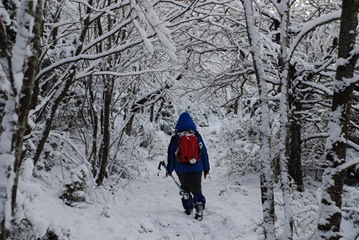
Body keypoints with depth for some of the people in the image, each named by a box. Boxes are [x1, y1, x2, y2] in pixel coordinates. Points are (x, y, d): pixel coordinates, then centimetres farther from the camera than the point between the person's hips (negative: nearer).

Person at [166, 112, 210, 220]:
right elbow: (204, 152, 4)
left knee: (185, 188, 18)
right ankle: (199, 209, -15)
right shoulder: (197, 135, 2)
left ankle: (188, 208, 23)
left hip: (181, 169, 0)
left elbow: (171, 153, 0)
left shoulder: (176, 137, -2)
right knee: (196, 189, 1)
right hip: (196, 168, 0)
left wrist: (169, 169, 9)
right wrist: (206, 168, 10)